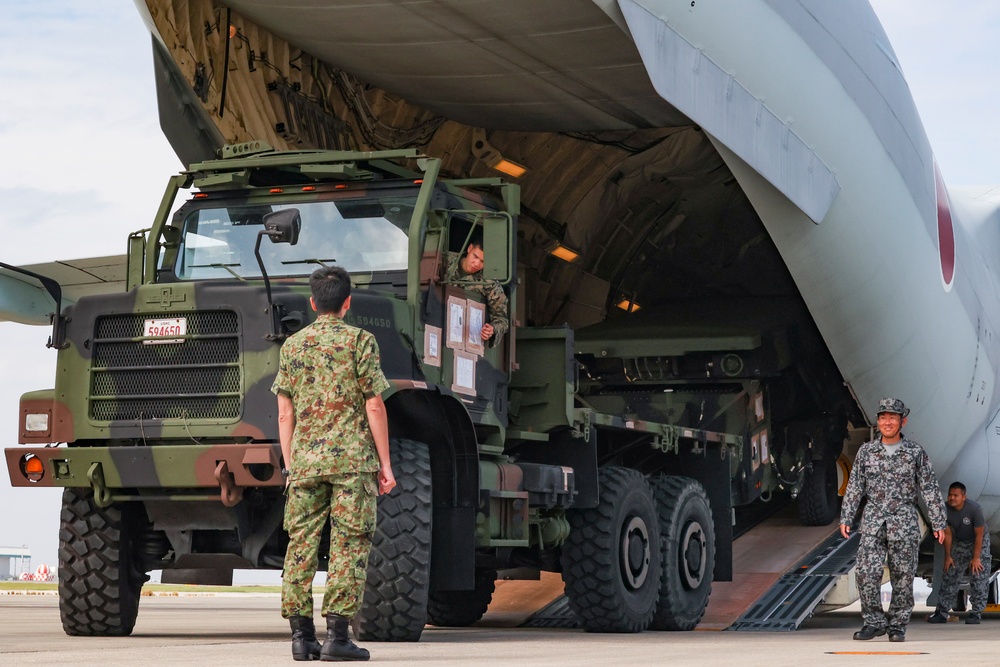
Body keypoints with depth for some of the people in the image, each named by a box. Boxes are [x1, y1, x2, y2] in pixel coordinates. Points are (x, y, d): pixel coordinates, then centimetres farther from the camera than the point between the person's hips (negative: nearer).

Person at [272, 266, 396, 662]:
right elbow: (374, 407, -3)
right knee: (348, 546, -1)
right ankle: (337, 635, -5)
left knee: (301, 545, 7)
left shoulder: (292, 346, 11)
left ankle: (301, 635, 6)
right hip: (352, 459, -4)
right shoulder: (359, 341, 0)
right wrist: (384, 464, 2)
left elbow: (284, 414, 10)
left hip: (305, 460, 4)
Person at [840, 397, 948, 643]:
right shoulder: (866, 451, 5)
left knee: (902, 576, 2)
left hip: (904, 523, -1)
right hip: (873, 522, 1)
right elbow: (854, 487, 8)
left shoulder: (916, 452, 0)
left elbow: (930, 489, 2)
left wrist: (938, 523, -2)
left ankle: (897, 626, 13)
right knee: (866, 572, -9)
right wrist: (846, 518, 3)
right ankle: (874, 622, 3)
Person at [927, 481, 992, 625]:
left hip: (979, 543, -4)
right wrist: (948, 556, -5)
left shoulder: (974, 508, -32)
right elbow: (948, 534, -9)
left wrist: (976, 558, -22)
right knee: (949, 576, 1)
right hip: (959, 543, 4)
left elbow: (979, 534, -25)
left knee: (978, 578, -12)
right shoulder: (945, 510, -21)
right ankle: (942, 612, 5)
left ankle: (976, 613, -6)